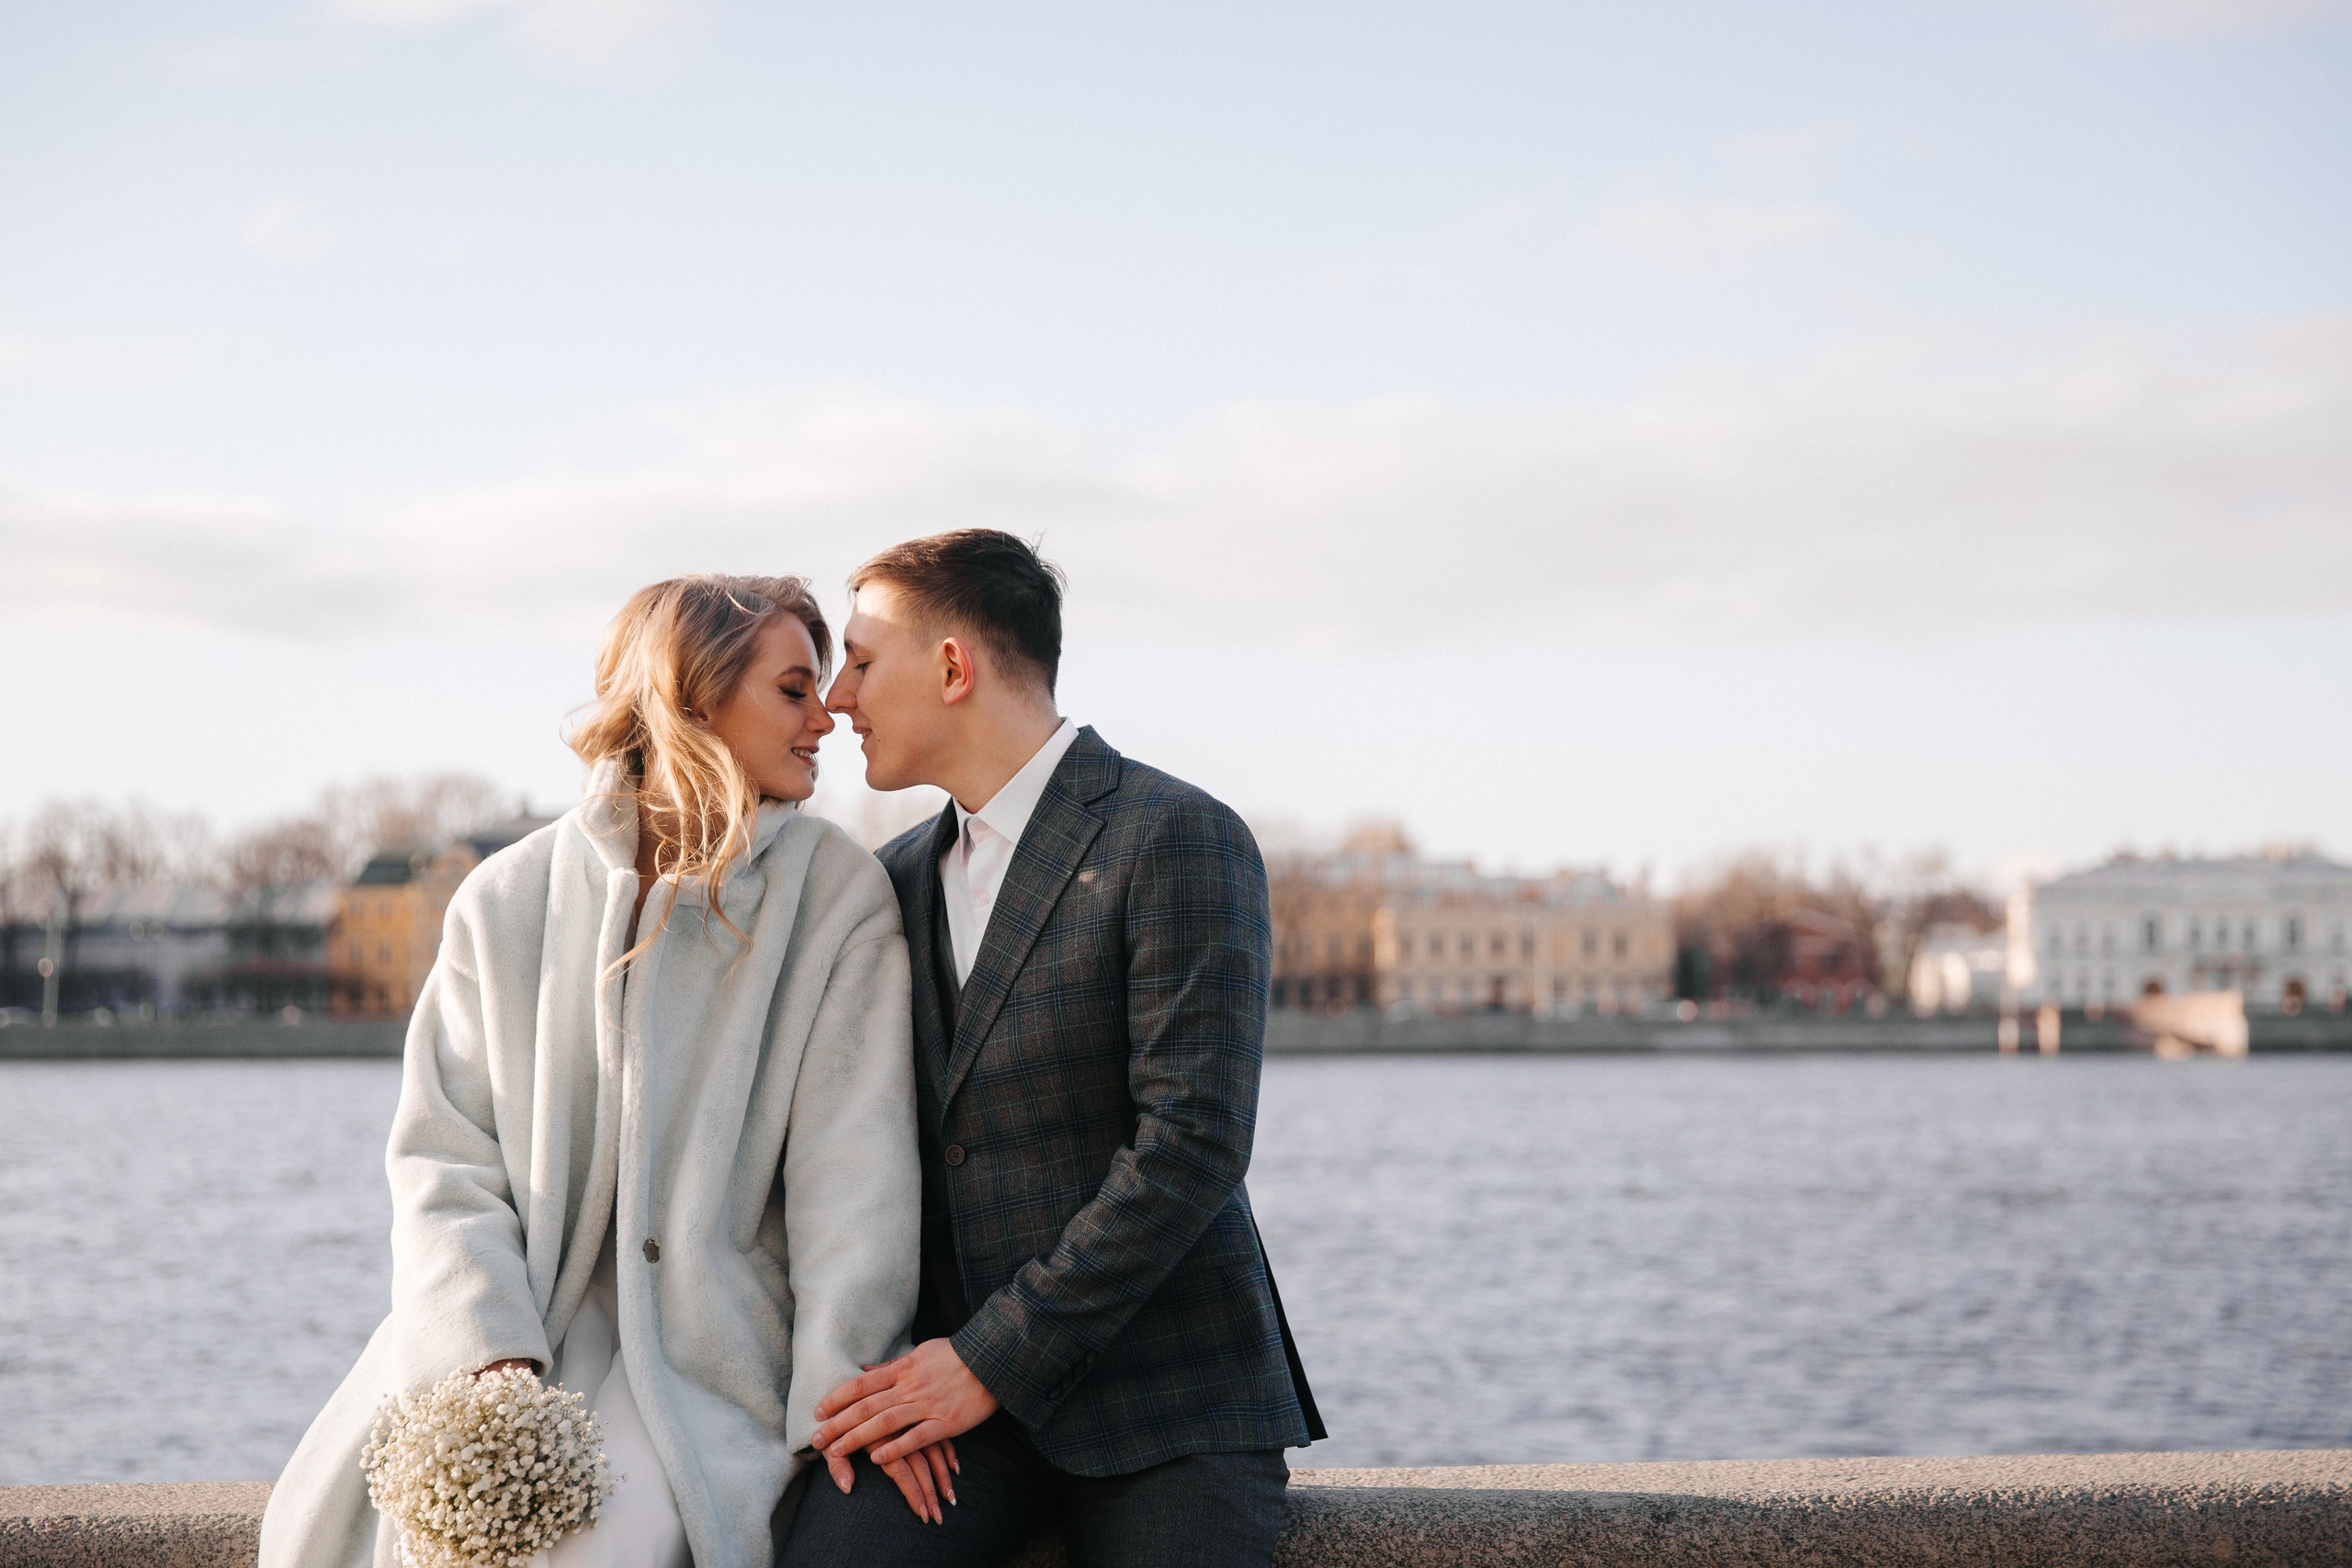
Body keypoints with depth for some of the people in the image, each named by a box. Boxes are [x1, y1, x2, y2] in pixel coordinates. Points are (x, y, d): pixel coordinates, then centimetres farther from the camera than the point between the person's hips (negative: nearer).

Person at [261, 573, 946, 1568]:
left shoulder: (838, 897, 3)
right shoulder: (508, 899, 7)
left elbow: (853, 1165, -4)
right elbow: (445, 1158, 3)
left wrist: (843, 1398, -16)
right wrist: (491, 1360, -13)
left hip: (702, 1347, -2)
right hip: (517, 1330, 2)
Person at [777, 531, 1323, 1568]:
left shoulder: (1179, 841, -8)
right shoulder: (900, 879, 15)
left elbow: (1194, 1144, -16)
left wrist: (992, 1362, -15)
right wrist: (857, 1367, -2)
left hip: (1162, 1400, -4)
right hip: (959, 1379, 4)